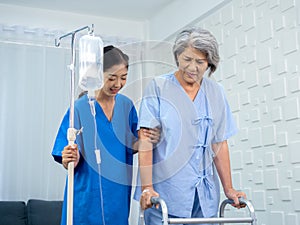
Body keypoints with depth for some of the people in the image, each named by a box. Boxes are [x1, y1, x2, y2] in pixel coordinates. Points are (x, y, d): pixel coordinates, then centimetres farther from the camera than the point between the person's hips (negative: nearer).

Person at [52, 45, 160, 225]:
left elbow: (129, 147, 9)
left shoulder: (127, 105, 2)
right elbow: (69, 164, -10)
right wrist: (69, 160, -33)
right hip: (89, 196, -4)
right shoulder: (81, 108, -13)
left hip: (119, 195, 5)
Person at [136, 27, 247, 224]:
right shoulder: (158, 87, -1)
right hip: (165, 193, -3)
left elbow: (220, 143, 11)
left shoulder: (216, 92, 10)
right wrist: (147, 187, -16)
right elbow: (146, 140, -8)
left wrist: (228, 188, 8)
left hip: (205, 195, 4)